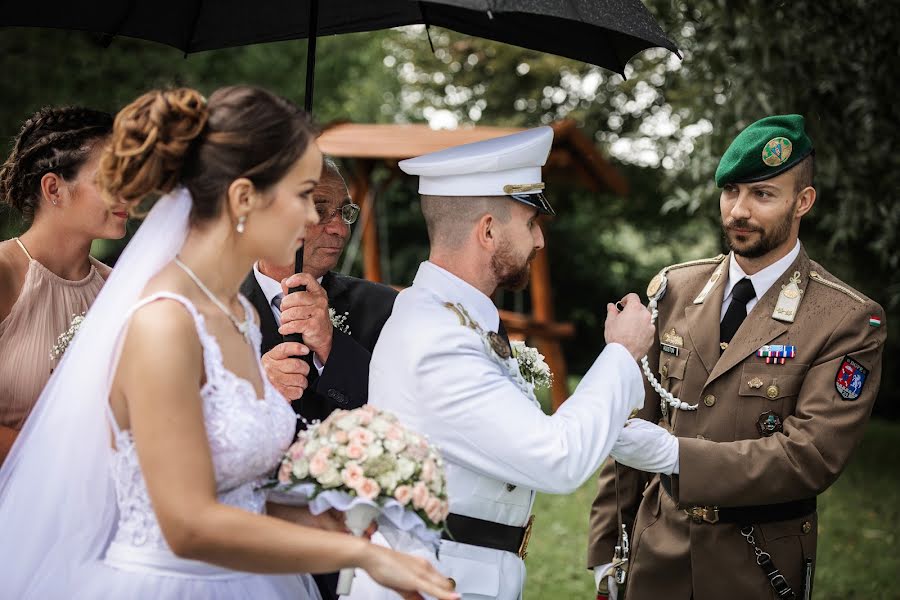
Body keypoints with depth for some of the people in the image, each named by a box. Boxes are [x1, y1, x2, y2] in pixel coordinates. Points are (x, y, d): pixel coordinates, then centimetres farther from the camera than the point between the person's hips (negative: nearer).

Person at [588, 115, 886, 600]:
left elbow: (813, 456, -19)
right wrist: (606, 547, 4)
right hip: (655, 554, 3)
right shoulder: (673, 290, 1)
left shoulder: (850, 321, -11)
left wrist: (674, 454, -28)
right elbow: (630, 422, 4)